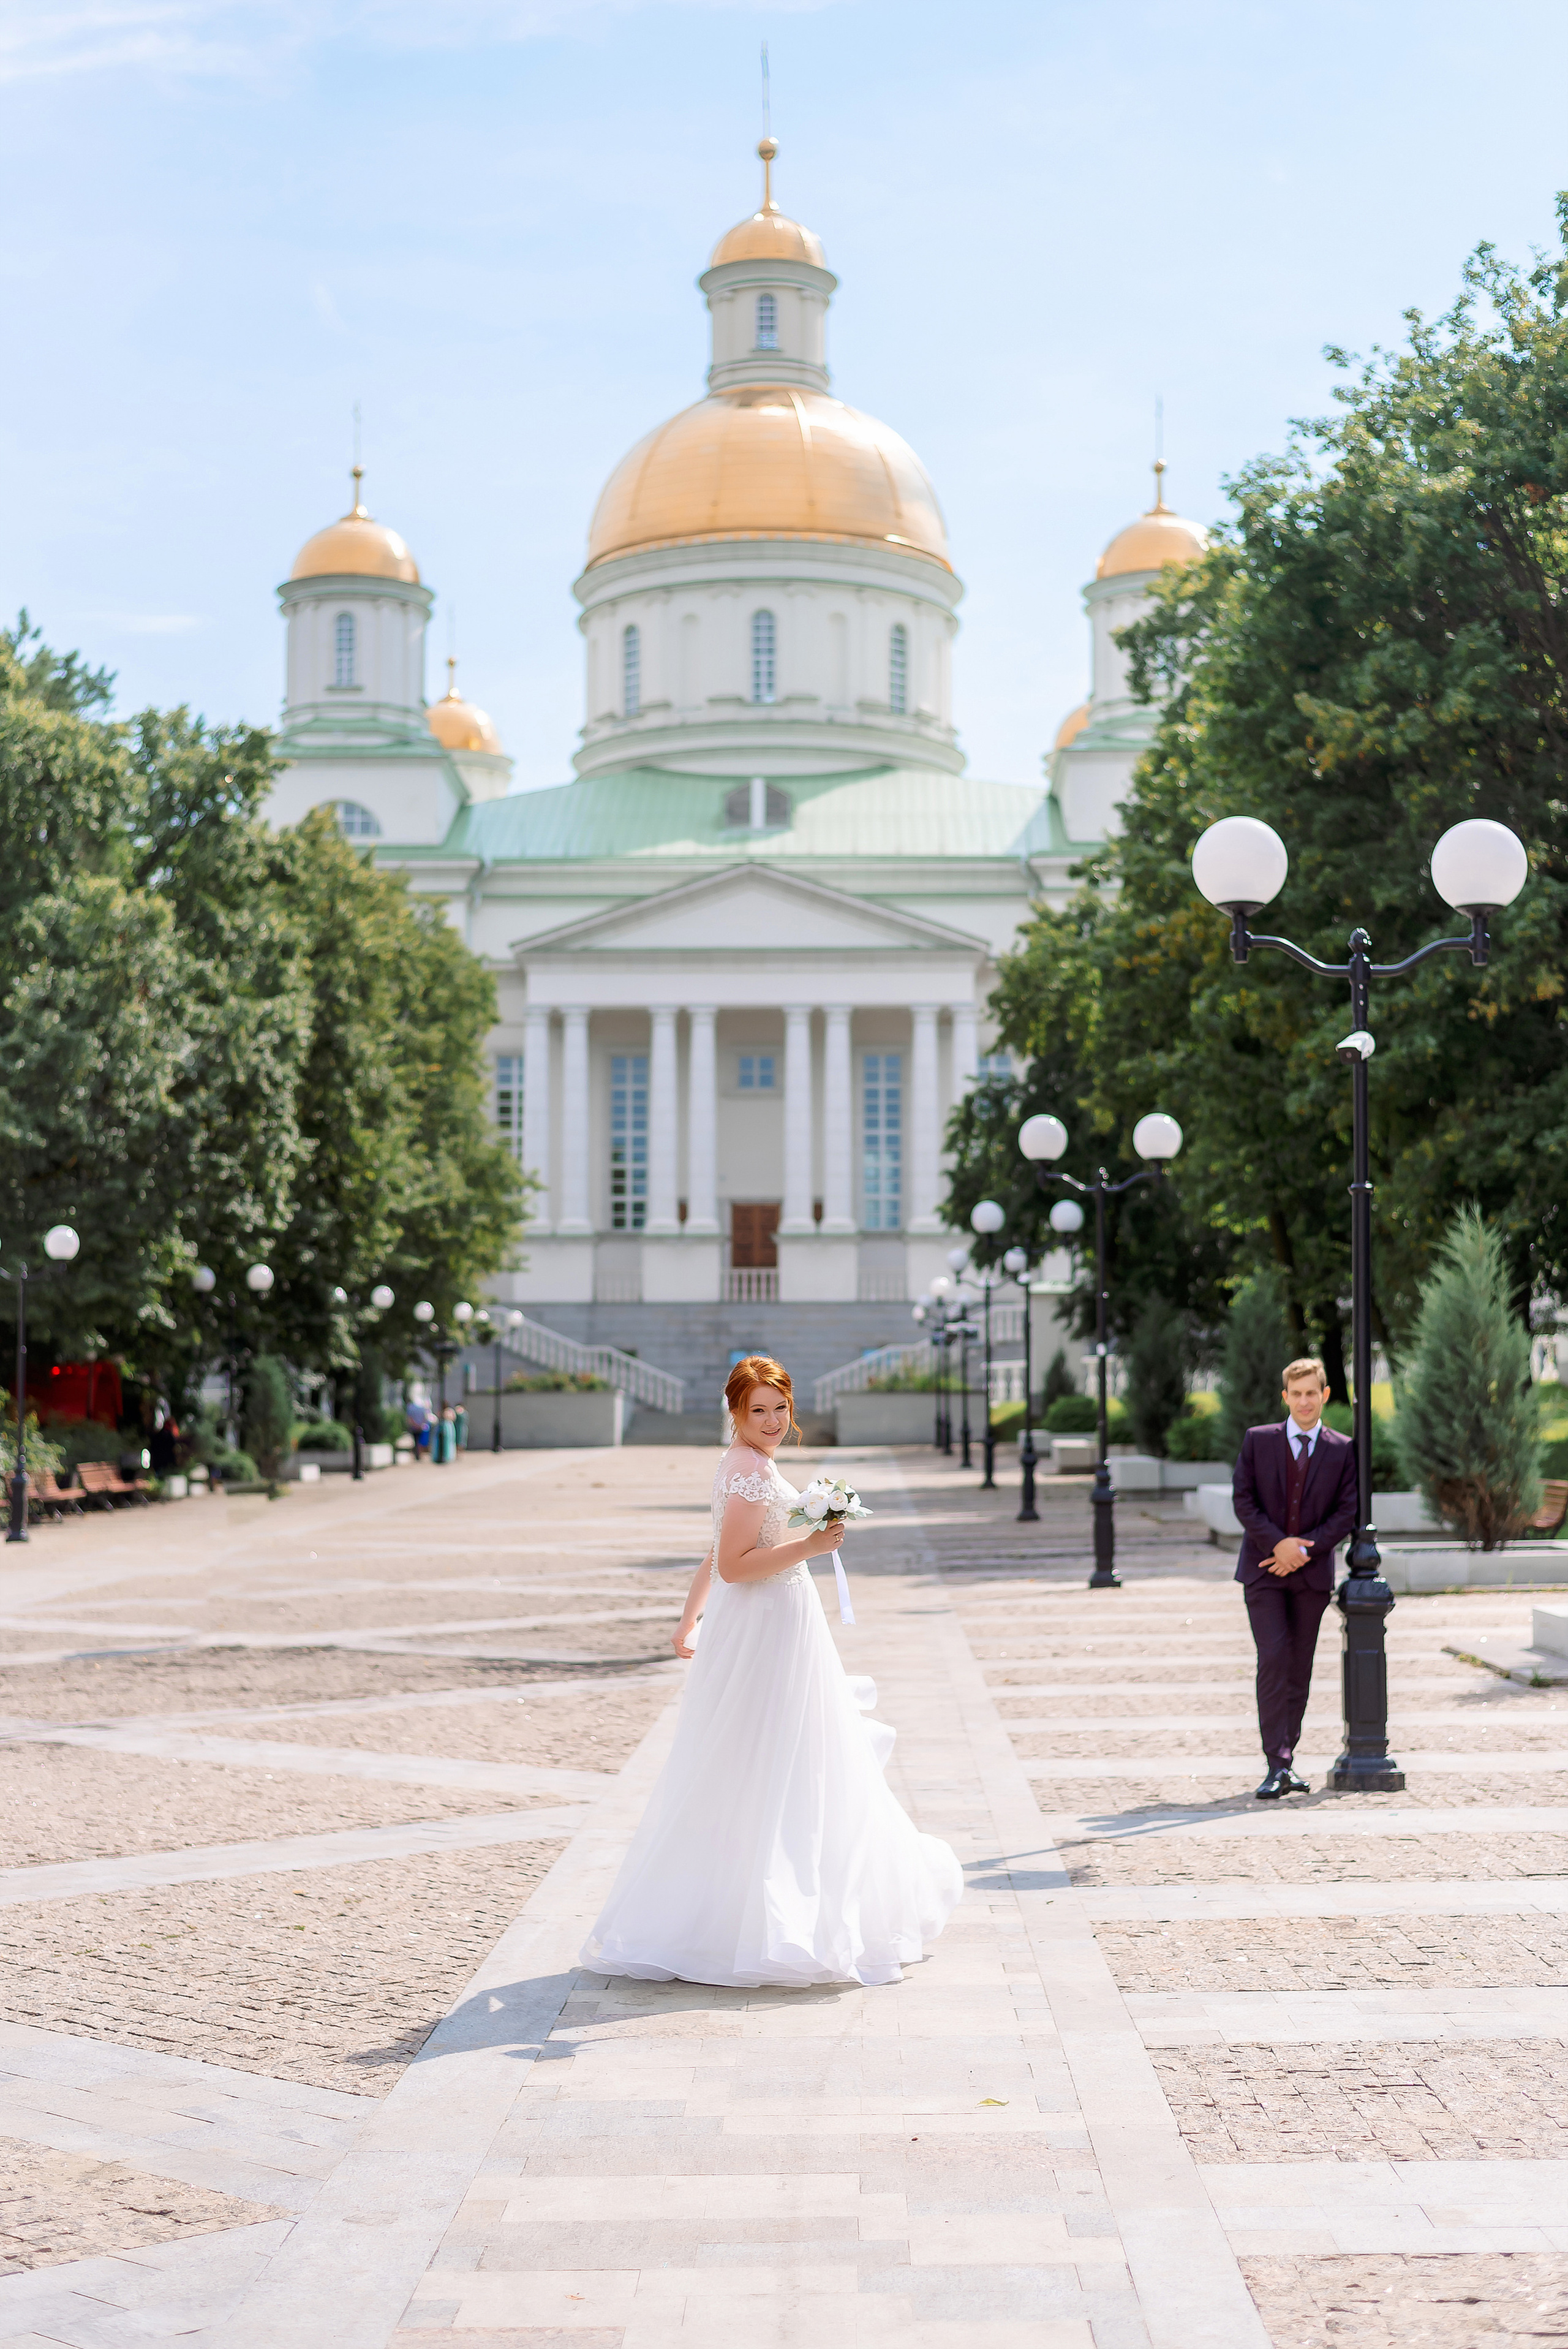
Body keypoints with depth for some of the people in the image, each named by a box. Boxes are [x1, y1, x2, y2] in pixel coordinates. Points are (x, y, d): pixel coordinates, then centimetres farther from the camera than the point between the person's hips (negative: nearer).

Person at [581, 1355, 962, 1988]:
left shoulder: (741, 1464, 13)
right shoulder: (753, 1470, -18)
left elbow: (714, 1558, 19)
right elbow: (732, 1566, -23)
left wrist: (690, 1622, 24)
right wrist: (809, 1546, -24)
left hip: (756, 1627, 10)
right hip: (769, 1631, -10)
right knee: (770, 1779, -5)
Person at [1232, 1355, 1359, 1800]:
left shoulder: (1342, 1450, 4)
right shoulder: (1257, 1441, 3)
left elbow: (1346, 1513, 0)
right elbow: (1243, 1500, -1)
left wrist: (1304, 1549, -11)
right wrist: (1278, 1543, -14)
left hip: (1312, 1571, 2)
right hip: (1264, 1568, -2)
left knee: (1300, 1667, 6)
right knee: (1273, 1659, -13)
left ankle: (1287, 1759, 17)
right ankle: (1277, 1764, -14)